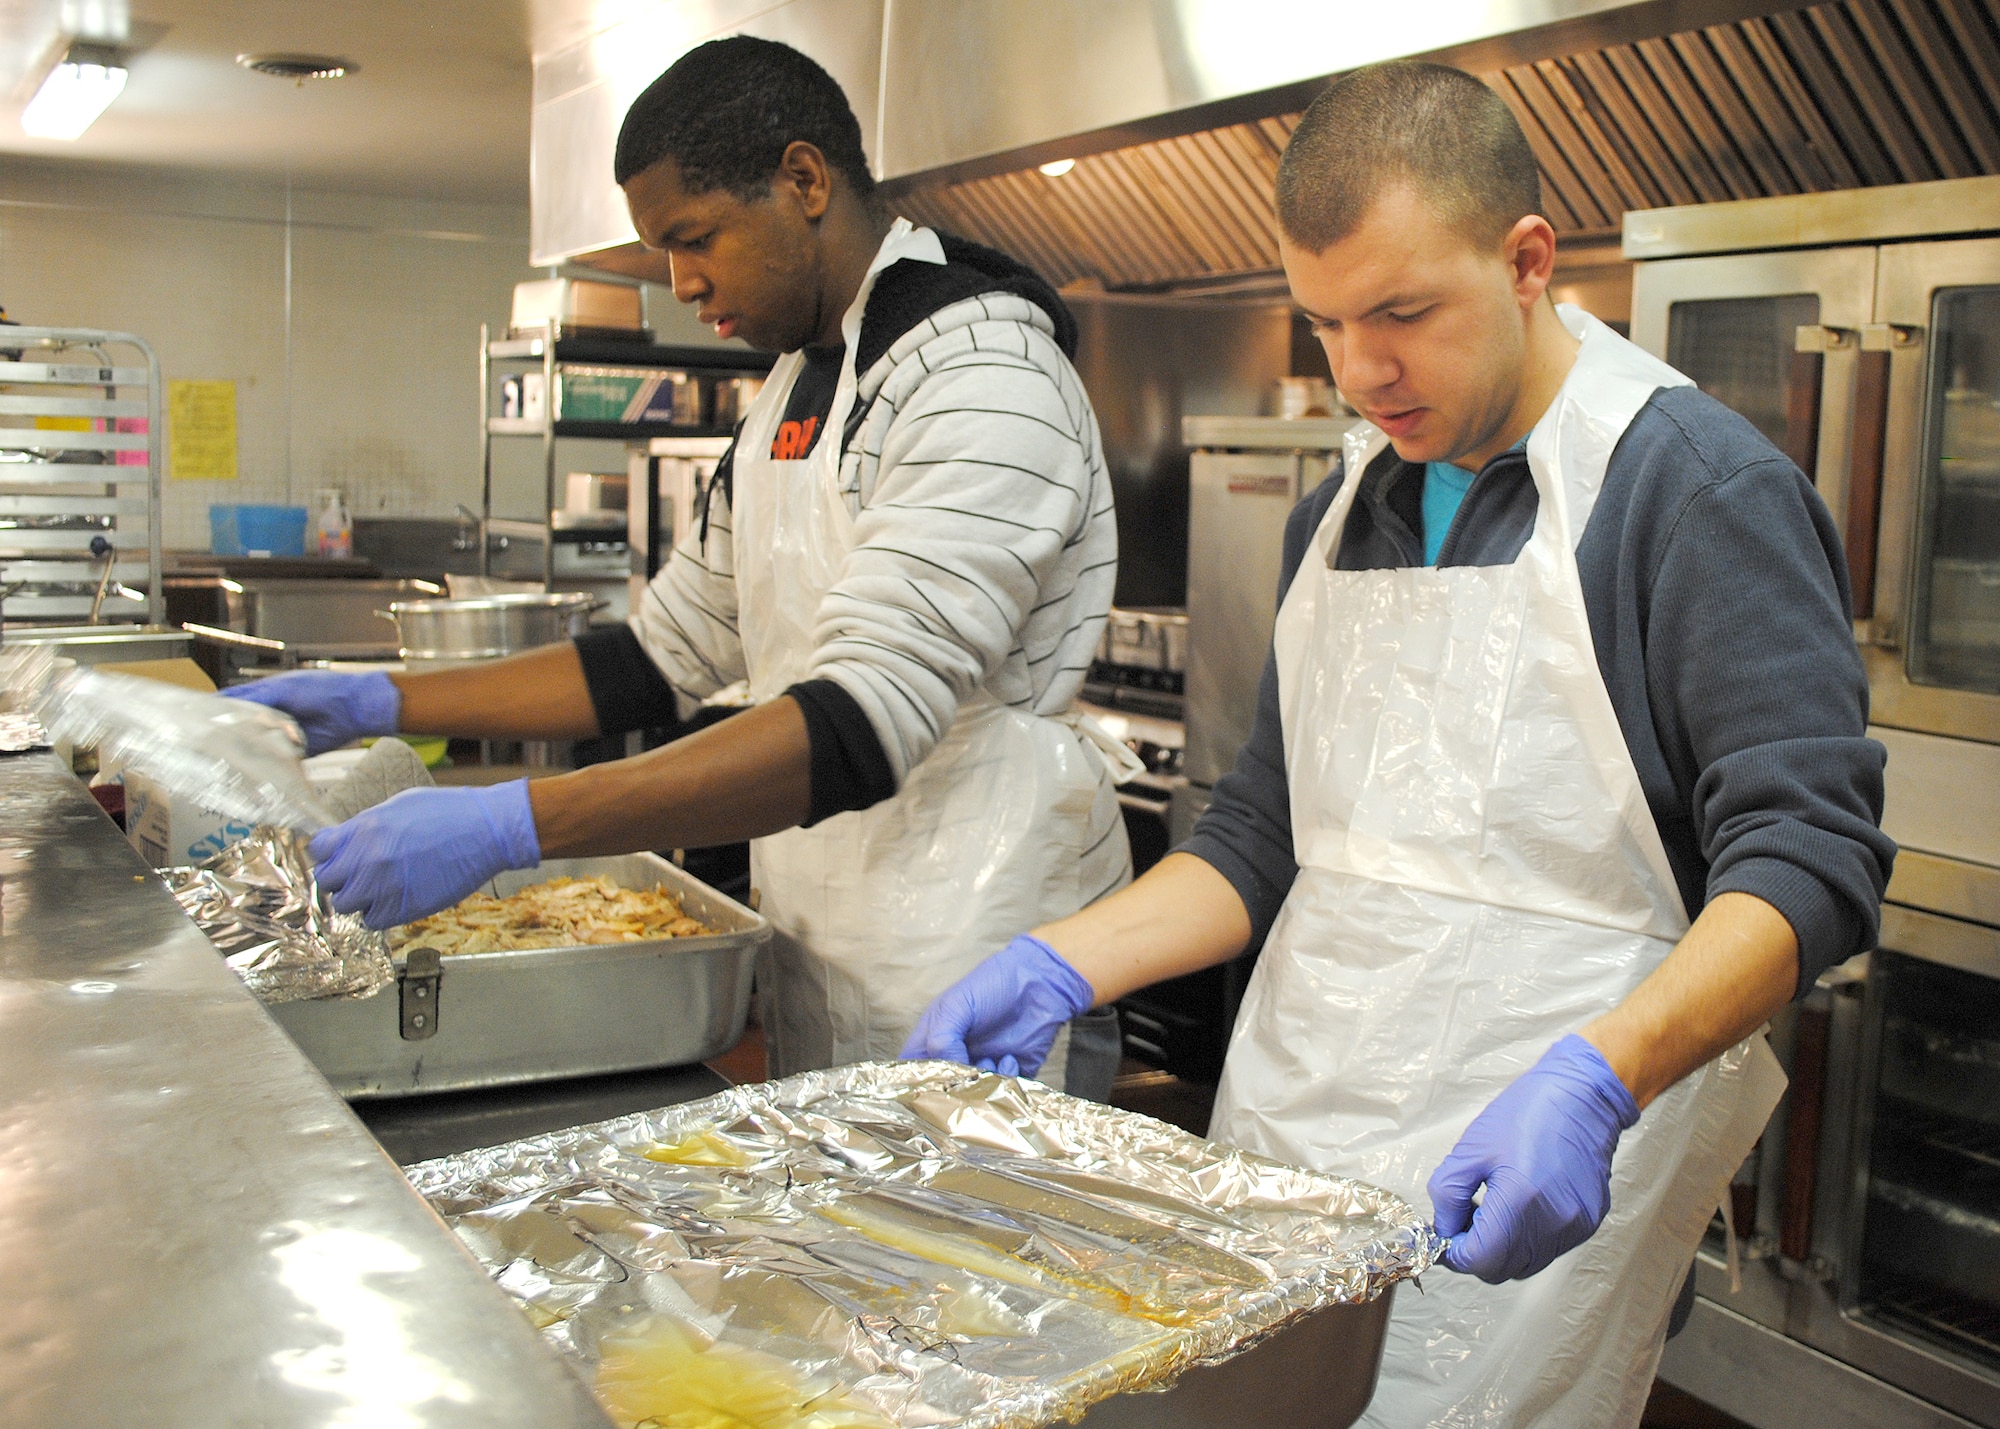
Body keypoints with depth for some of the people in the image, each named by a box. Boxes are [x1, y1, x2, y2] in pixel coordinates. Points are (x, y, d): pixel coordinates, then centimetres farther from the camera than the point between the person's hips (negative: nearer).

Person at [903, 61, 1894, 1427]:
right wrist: (1062, 965, 2)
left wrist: (1596, 1079, -30)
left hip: (1517, 1193, -5)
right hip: (1278, 1151, 6)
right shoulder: (1340, 515, 12)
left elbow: (1810, 856, -15)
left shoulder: (1705, 491, -9)